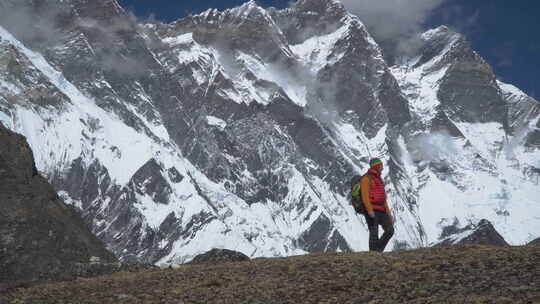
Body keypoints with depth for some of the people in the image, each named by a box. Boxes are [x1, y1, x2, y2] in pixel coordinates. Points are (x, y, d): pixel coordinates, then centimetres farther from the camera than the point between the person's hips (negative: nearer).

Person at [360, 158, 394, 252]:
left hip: (380, 210, 8)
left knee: (390, 230, -2)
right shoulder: (366, 178, -8)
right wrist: (370, 211, -26)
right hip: (371, 210, -8)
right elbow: (365, 196, -18)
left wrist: (388, 212, 17)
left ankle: (378, 251, 7)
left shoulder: (379, 179, 20)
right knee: (374, 233, -8)